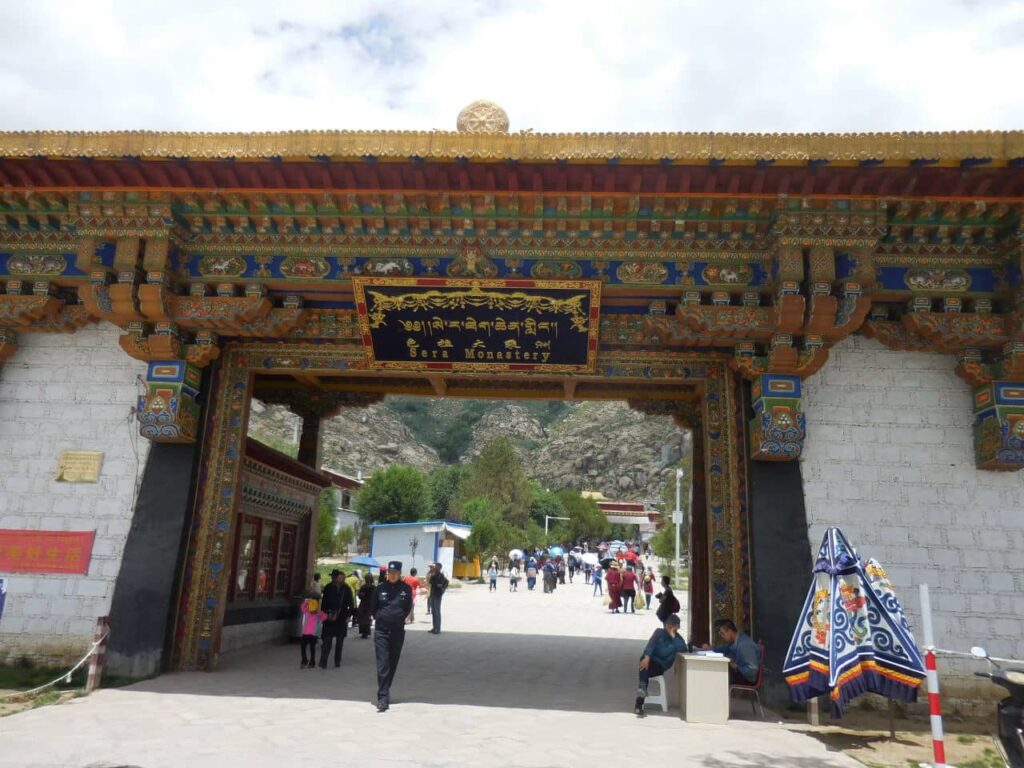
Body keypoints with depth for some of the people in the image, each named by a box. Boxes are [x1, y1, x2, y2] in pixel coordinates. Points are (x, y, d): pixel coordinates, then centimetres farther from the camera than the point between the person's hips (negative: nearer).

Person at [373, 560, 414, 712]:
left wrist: (399, 618, 5)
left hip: (398, 631, 1)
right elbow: (374, 607, 12)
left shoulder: (406, 589, -1)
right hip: (381, 631, -1)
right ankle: (383, 698, -9)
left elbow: (408, 608, 10)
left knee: (393, 663, 13)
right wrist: (379, 618, 5)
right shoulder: (380, 588, 0)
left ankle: (385, 692, 31)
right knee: (382, 664, -7)